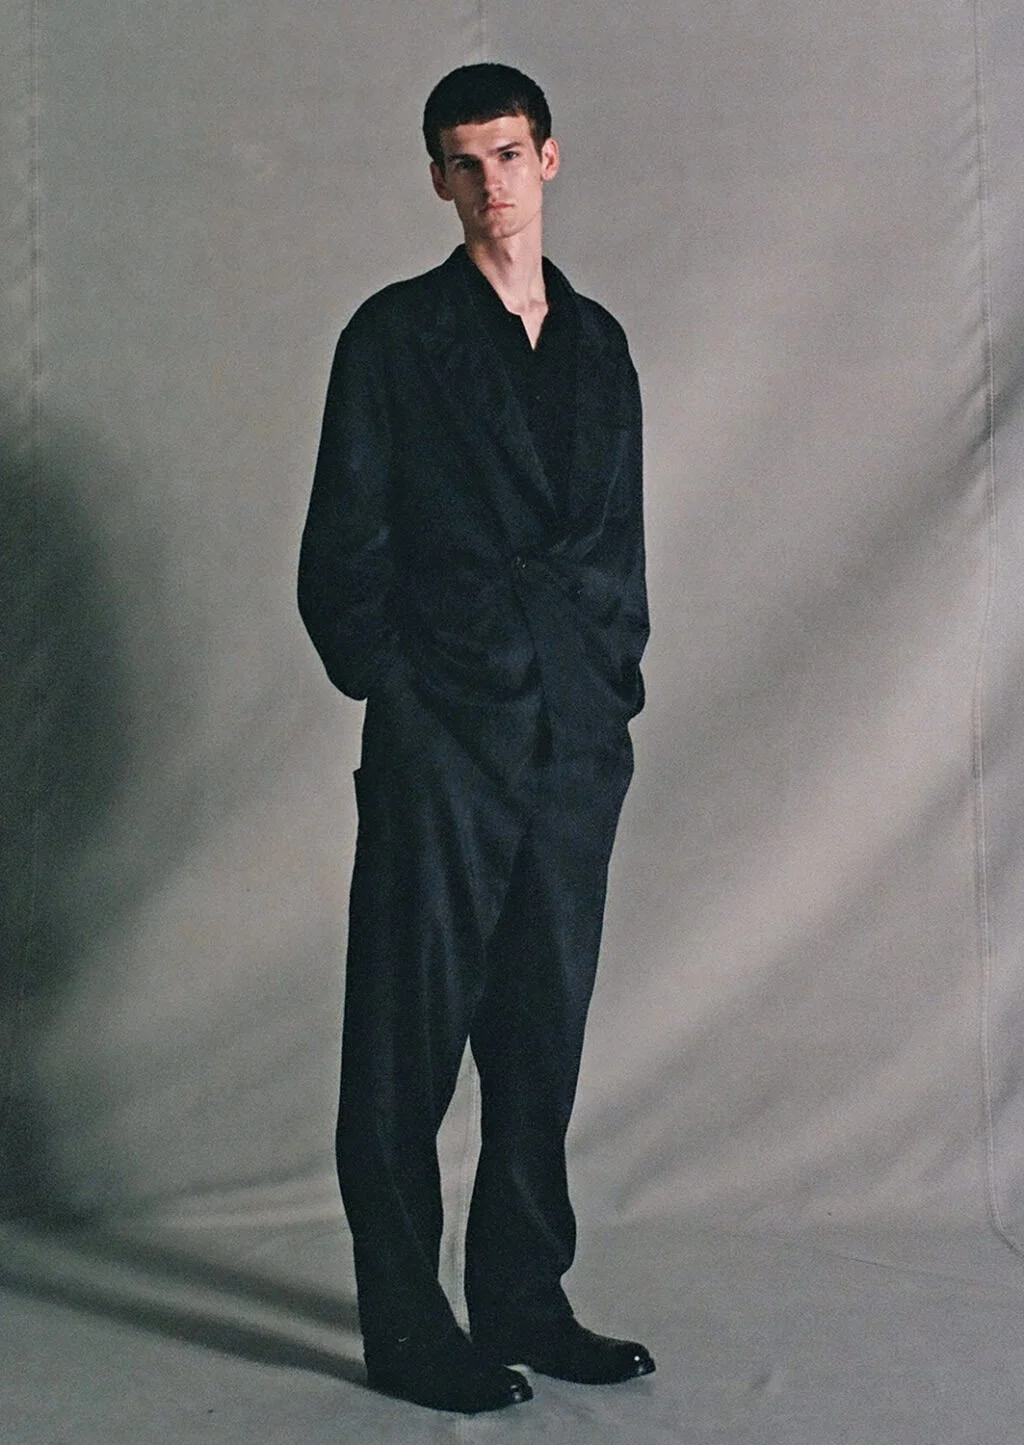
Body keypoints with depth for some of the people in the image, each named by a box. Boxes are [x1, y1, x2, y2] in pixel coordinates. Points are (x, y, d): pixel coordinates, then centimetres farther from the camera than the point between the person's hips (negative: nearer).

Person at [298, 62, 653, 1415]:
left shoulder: (598, 343, 16)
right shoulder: (397, 333, 1)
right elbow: (344, 545, -1)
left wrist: (617, 683, 10)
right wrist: (390, 685, -5)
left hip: (576, 740, 5)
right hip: (442, 739, -5)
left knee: (545, 1027, 10)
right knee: (412, 1028, -1)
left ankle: (523, 1300, 21)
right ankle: (406, 1327, 9)